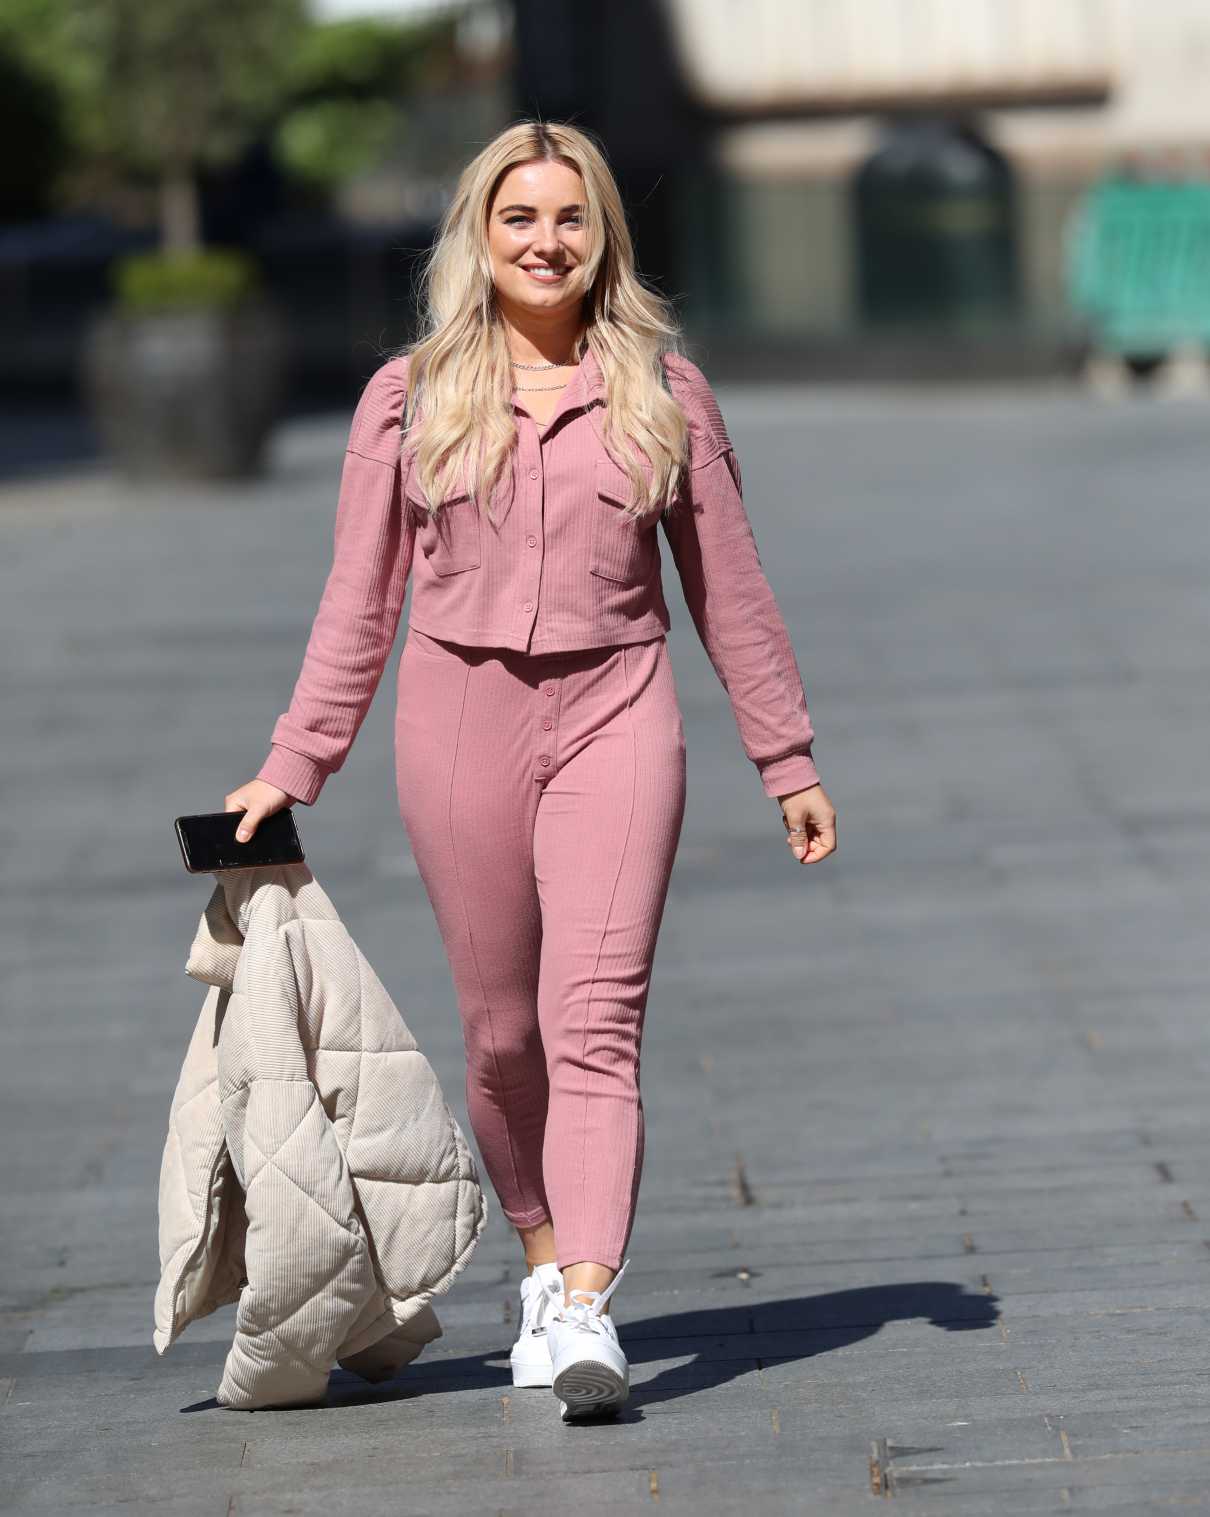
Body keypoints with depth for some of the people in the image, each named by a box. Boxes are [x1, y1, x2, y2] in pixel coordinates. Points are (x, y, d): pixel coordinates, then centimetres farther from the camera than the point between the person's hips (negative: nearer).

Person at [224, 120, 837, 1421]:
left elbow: (726, 588, 11)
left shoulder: (662, 390, 5)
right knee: (501, 1032, 7)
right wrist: (292, 767, 4)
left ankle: (586, 1312, -24)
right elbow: (358, 604, 9)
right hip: (460, 717, 1)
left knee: (595, 1021, -14)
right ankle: (544, 1269, 26)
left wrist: (787, 761, 12)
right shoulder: (409, 399, 5)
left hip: (614, 713, -1)